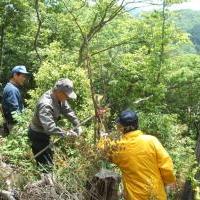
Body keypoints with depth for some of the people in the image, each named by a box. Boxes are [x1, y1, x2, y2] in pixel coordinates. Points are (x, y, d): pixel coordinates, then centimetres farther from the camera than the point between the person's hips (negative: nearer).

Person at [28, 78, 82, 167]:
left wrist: (77, 125, -8)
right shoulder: (45, 104, -37)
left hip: (45, 133, 9)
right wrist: (68, 134, -38)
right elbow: (50, 127, -42)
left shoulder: (59, 97, -10)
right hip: (38, 135, -9)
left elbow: (68, 110, 0)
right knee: (47, 165, -5)